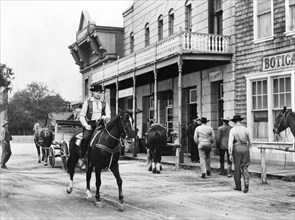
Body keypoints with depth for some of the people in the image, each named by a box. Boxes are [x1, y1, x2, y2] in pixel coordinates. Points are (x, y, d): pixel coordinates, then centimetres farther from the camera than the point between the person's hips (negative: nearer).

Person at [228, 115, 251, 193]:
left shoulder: (233, 130, -5)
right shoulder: (245, 129, 4)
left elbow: (230, 142, -11)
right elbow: (249, 141, 13)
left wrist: (230, 154, -9)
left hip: (237, 149, -2)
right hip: (245, 148, 2)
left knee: (237, 168, 9)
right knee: (244, 167, 8)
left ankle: (238, 186, 17)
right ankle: (246, 183, -13)